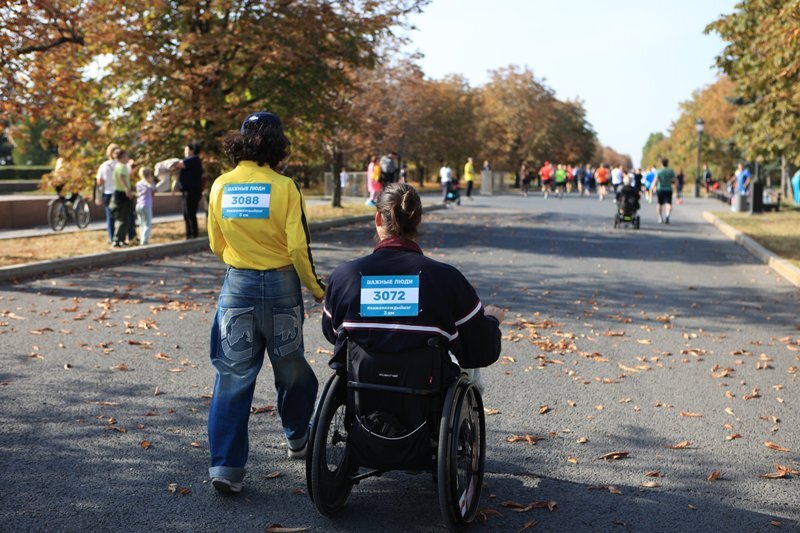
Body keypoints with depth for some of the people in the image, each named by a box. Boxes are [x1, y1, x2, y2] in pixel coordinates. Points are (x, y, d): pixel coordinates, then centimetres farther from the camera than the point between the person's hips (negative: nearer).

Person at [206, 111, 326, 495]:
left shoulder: (221, 186, -1)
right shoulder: (284, 187, -11)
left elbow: (216, 245, 8)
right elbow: (298, 247, -12)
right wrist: (317, 289, 1)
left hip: (237, 286, 2)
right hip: (280, 284, -2)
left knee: (233, 377, 3)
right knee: (290, 367, 19)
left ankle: (225, 466, -2)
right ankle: (297, 438, 37)